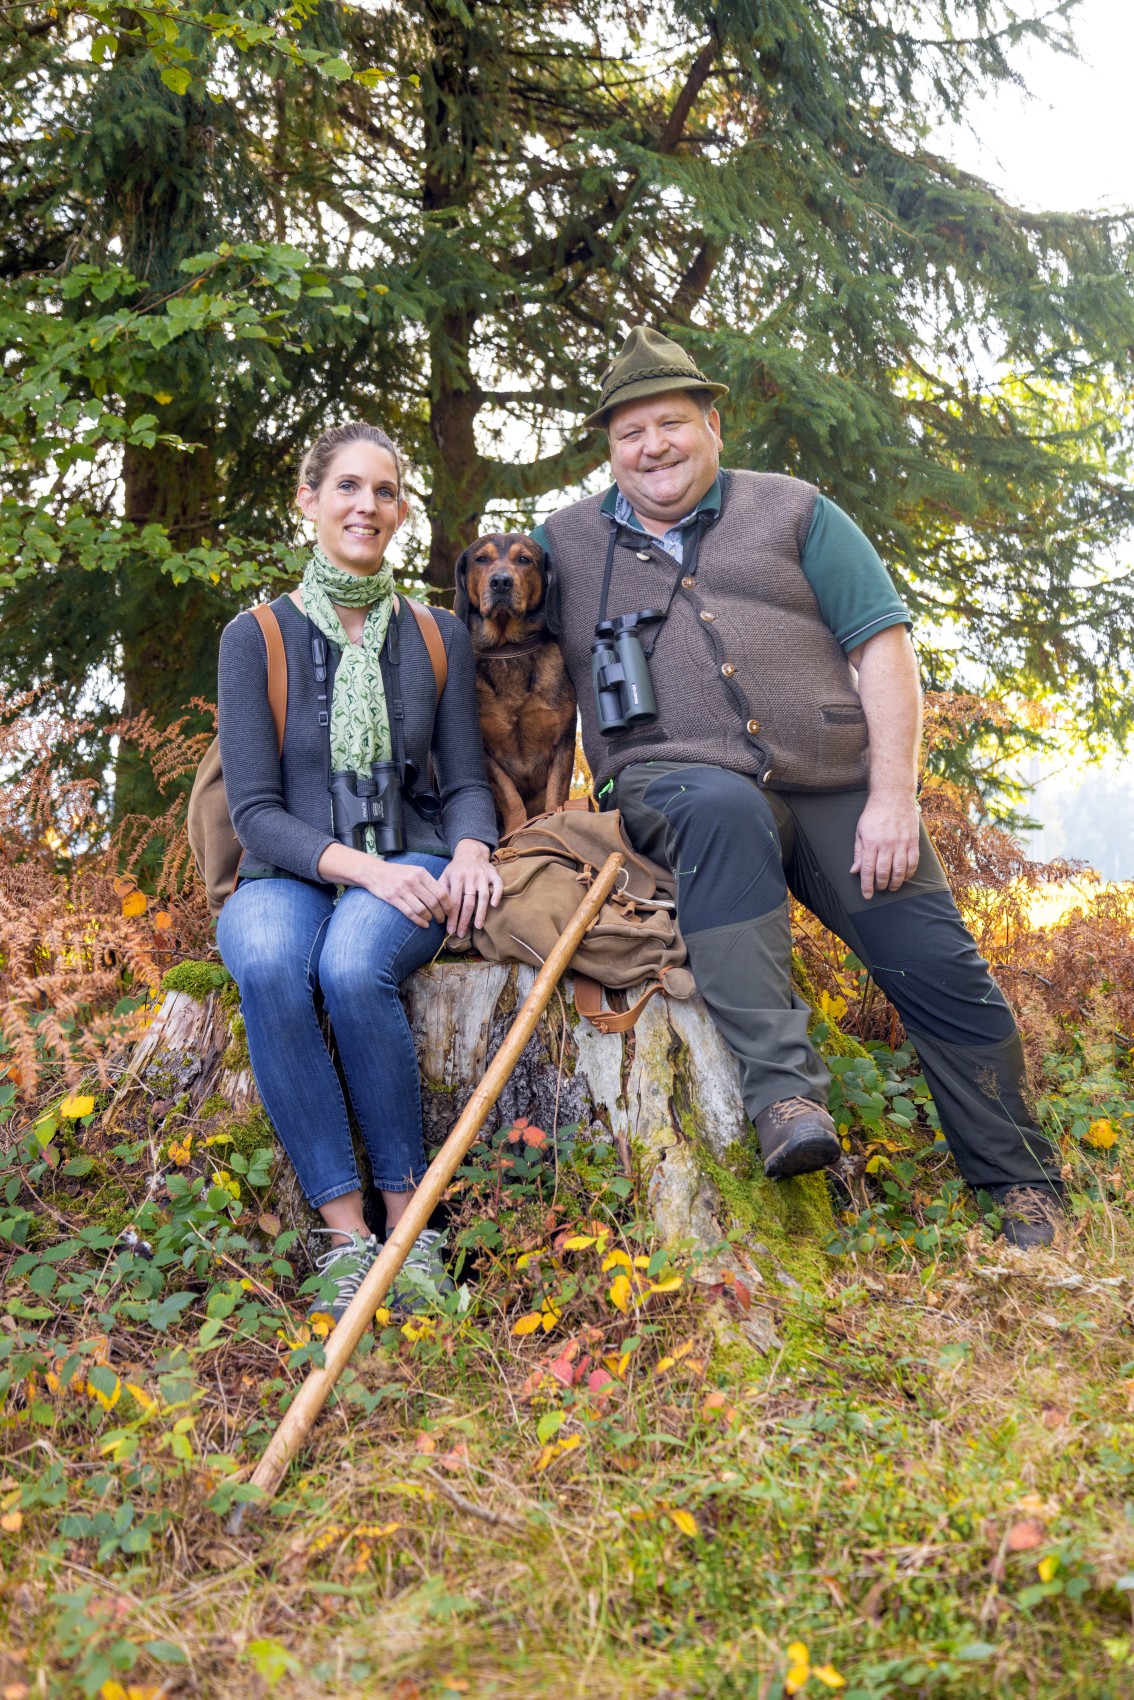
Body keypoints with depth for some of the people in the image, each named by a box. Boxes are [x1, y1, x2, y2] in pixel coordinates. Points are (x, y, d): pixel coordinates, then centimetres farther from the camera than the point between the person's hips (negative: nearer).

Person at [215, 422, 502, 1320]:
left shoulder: (438, 637, 10)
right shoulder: (255, 637, 2)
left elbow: (466, 780, 9)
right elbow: (254, 809, -3)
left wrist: (470, 850, -15)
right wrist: (358, 865, -20)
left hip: (410, 866, 0)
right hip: (287, 875, 0)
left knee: (352, 967, -35)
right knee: (268, 968, -36)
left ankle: (410, 1221, -23)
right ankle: (346, 1235, -29)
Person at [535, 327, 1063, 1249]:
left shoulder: (793, 511, 10)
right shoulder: (567, 542, 14)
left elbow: (884, 644, 3)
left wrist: (893, 797, -8)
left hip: (835, 785, 2)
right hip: (676, 776, -1)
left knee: (945, 973, -6)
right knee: (723, 811, -39)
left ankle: (1025, 1193, 13)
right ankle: (783, 1089, -41)